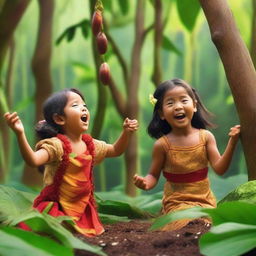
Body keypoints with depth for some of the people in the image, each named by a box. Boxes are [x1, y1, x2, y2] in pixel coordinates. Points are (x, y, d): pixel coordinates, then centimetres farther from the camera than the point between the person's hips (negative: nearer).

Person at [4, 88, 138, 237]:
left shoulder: (91, 144, 4)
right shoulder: (57, 145, -19)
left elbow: (115, 151, 22)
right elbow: (33, 160, -36)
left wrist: (126, 133, 6)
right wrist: (20, 134, -51)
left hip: (82, 207, 6)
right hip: (56, 208, -6)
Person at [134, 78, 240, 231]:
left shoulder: (206, 137, -4)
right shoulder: (162, 145, -9)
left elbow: (219, 168, -8)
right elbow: (154, 175, 0)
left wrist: (232, 142, -18)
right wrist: (146, 183, -24)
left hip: (205, 200, 3)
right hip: (176, 203, -3)